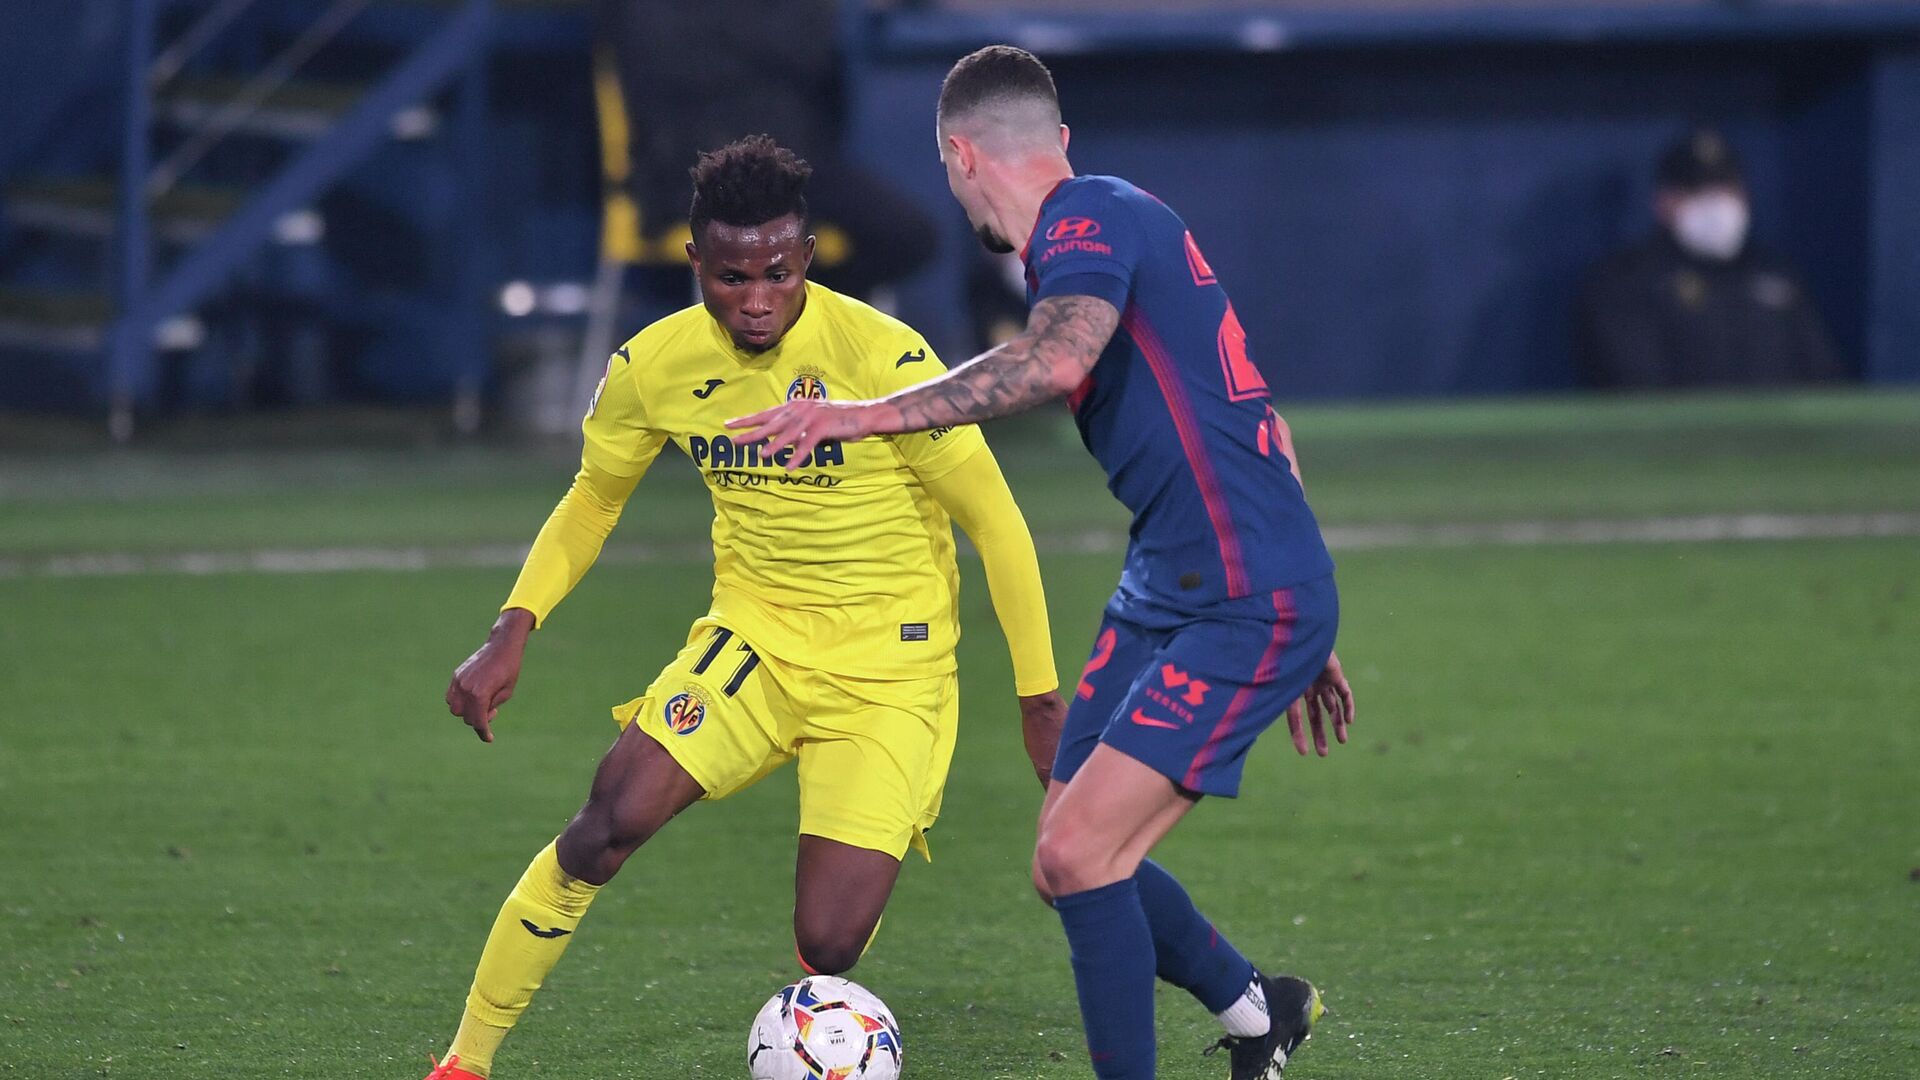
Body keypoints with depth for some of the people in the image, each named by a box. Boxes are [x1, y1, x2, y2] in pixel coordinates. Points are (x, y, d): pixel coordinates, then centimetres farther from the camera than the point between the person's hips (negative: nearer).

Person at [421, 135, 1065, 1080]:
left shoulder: (881, 357, -18)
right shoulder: (656, 364, -5)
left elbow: (993, 521, -9)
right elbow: (593, 499, 13)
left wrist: (1039, 700, -7)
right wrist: (513, 631, 0)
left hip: (889, 668, -3)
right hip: (753, 638, 3)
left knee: (827, 949, -16)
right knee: (612, 820, -21)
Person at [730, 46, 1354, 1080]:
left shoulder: (1093, 217, -12)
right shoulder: (1112, 224, 19)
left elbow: (1058, 359, -35)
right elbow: (1253, 428, 25)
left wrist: (868, 414, -33)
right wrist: (1299, 639, 29)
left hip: (1245, 608, -10)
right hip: (1166, 595, 10)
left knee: (1078, 854, -16)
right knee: (1068, 864, 11)